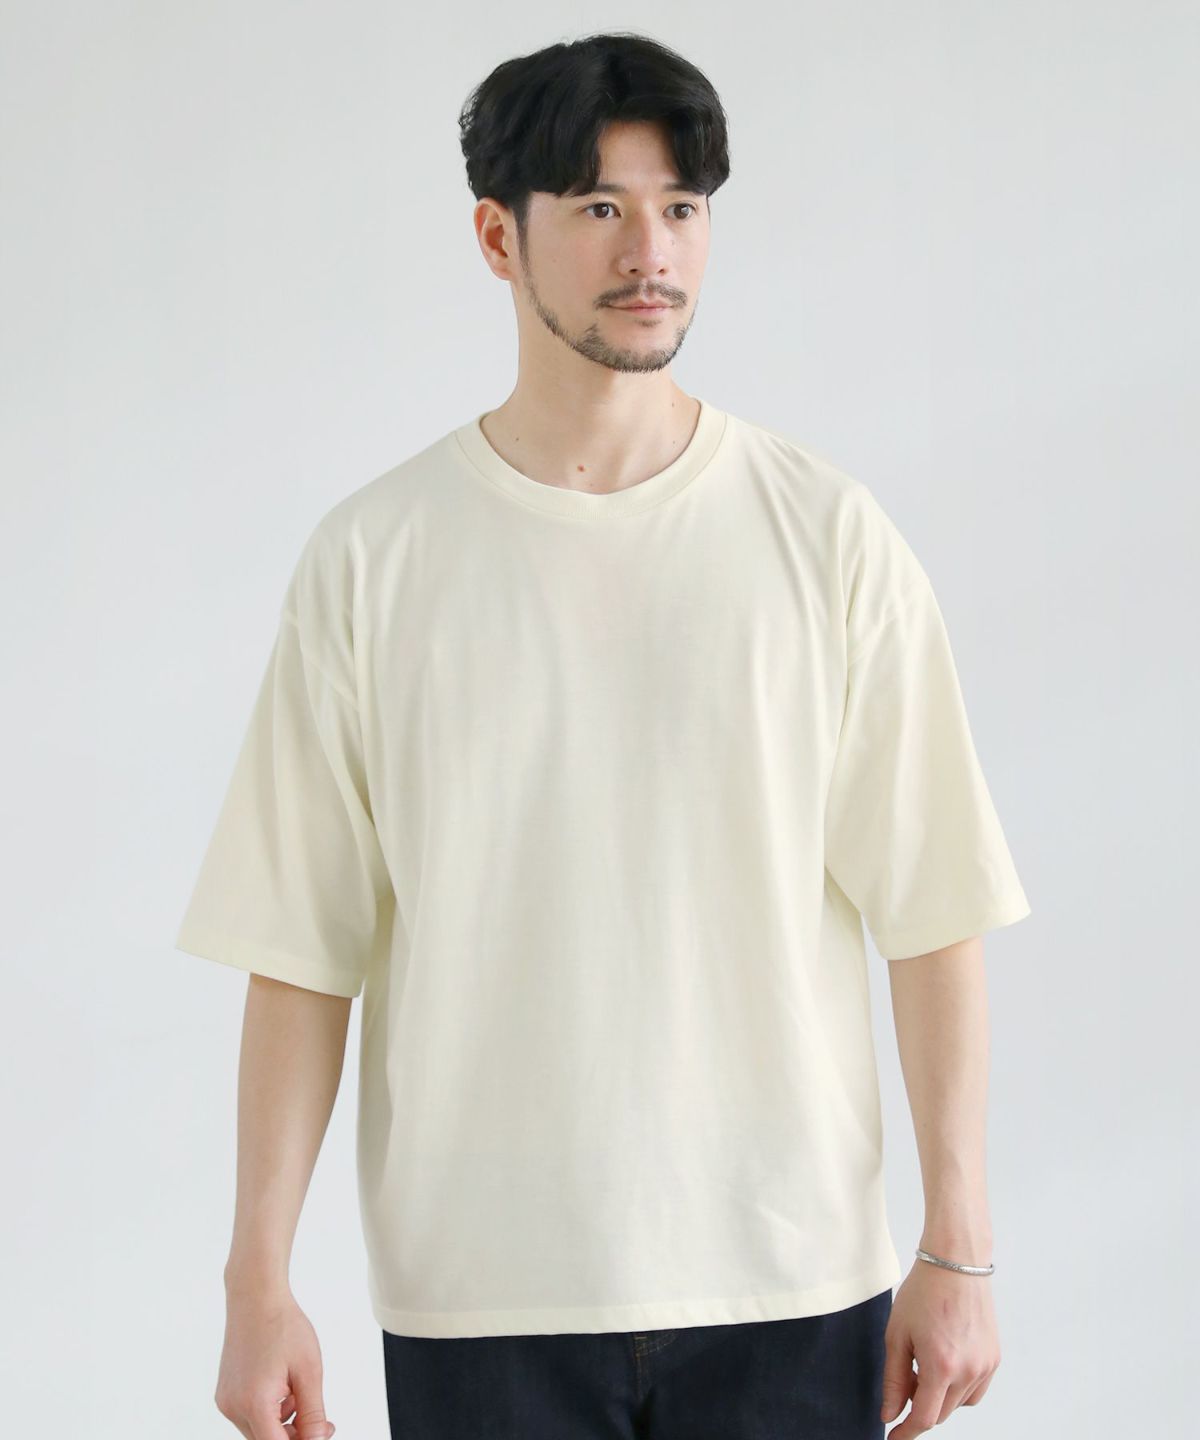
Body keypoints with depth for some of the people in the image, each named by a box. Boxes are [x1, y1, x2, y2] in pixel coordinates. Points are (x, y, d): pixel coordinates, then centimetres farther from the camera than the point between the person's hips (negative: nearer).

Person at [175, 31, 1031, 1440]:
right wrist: (257, 1282, -4)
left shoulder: (825, 533, 0)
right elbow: (304, 950, -1)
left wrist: (958, 1253, -3)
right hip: (478, 1293, 0)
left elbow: (932, 915, 0)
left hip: (788, 1281, 0)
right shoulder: (371, 557, 0)